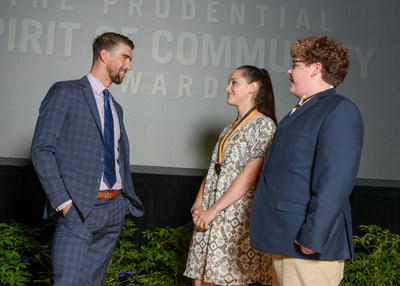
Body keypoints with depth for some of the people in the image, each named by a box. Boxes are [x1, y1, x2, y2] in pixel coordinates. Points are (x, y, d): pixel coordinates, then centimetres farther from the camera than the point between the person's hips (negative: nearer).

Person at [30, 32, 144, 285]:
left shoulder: (115, 107, 19)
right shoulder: (65, 93, -3)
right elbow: (42, 150, -9)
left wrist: (127, 199, 9)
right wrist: (63, 201, -15)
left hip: (116, 208, 7)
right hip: (80, 208, -6)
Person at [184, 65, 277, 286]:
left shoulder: (264, 125, -7)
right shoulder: (229, 129, 17)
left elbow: (249, 176, -15)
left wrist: (213, 210, -15)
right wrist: (198, 204, 0)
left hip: (238, 216, -7)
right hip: (209, 218, 7)